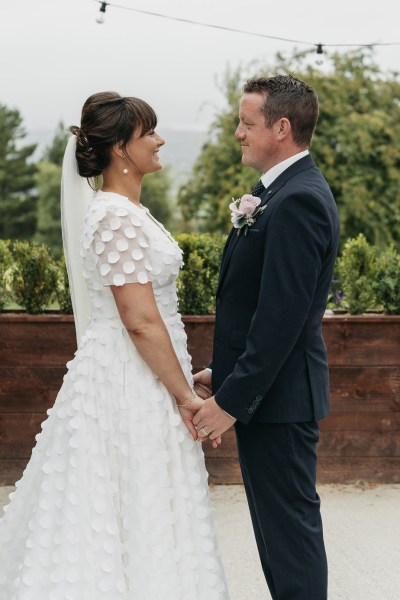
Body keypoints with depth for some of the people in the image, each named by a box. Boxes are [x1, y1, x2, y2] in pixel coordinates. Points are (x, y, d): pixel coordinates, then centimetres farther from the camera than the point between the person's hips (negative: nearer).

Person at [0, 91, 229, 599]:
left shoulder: (122, 209, 12)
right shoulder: (120, 217, -19)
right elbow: (140, 320, -22)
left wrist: (181, 380, 21)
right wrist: (185, 395, -16)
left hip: (128, 372, 10)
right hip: (134, 380, -10)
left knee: (112, 511, 17)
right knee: (138, 515, 1)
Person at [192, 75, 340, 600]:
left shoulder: (298, 201, -20)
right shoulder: (284, 190, 13)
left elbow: (281, 316, -24)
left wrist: (233, 400, -21)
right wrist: (222, 373, 14)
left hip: (278, 396, -10)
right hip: (265, 387, 10)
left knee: (291, 528, 1)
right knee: (277, 523, 18)